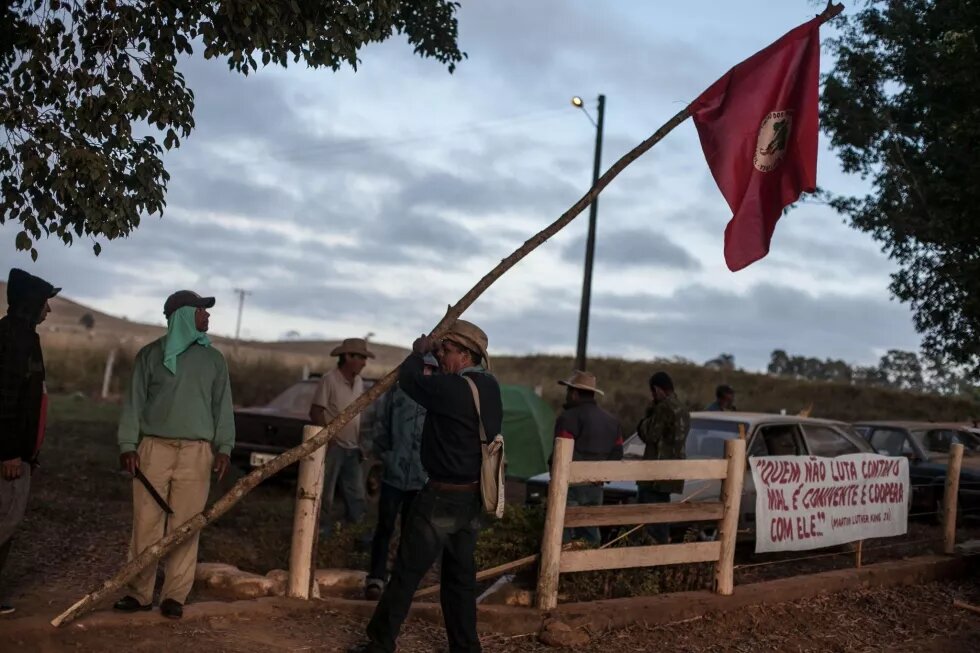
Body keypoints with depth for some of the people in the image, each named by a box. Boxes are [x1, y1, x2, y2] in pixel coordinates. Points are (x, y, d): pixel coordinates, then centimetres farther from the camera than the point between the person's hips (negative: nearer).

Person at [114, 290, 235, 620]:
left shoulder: (213, 359, 12)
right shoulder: (151, 354, 7)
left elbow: (223, 406, 12)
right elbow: (134, 402, 5)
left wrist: (224, 447, 3)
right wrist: (128, 444, -3)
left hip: (197, 452, 1)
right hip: (154, 447, -1)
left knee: (185, 526, -1)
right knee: (146, 523, 0)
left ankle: (175, 595, 5)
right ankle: (139, 592, 9)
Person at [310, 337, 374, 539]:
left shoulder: (359, 381, 7)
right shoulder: (329, 379, -12)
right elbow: (315, 412, -12)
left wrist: (361, 444, 14)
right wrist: (328, 436, -17)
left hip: (353, 448, 6)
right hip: (333, 446, -6)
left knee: (356, 495, 11)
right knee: (325, 492, 3)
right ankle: (323, 530, 14)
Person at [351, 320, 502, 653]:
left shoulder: (451, 388, -21)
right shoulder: (489, 387, 4)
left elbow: (408, 379, -7)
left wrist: (419, 352, 10)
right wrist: (433, 353, 15)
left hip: (443, 497, -8)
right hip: (473, 499, 8)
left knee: (407, 572, 3)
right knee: (460, 575, 15)